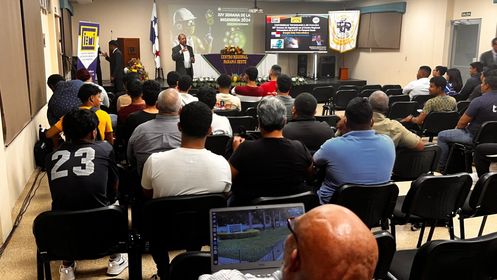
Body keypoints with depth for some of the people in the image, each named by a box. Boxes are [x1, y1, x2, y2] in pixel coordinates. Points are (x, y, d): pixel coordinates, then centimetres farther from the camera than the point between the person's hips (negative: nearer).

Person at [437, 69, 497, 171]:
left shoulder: (479, 101, -25)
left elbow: (462, 123, -15)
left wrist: (457, 127, 9)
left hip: (475, 137, -8)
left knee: (441, 136, 5)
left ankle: (441, 167, 13)